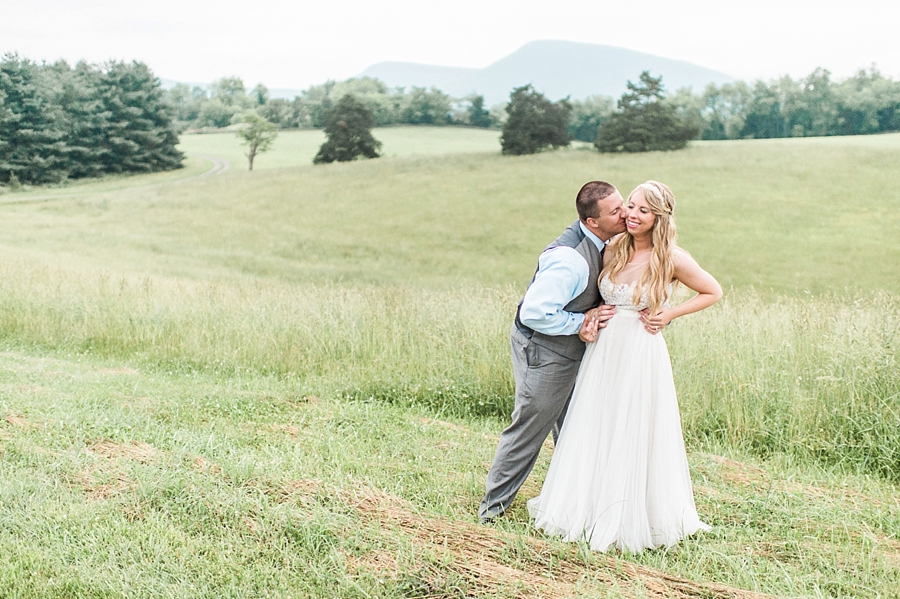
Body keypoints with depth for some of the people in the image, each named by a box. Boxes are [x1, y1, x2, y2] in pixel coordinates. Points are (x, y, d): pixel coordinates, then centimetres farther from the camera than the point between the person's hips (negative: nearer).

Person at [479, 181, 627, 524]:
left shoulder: (604, 241, -5)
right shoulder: (570, 260, -33)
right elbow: (534, 313, -32)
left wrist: (594, 316, -10)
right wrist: (582, 321, -24)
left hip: (572, 348, 9)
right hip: (543, 351, -9)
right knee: (529, 428, 3)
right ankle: (494, 504, 21)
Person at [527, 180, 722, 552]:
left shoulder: (672, 259, -9)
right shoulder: (613, 251, 4)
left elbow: (713, 292, 3)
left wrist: (670, 314, -7)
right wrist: (588, 322, 0)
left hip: (642, 354, -5)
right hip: (603, 350, 5)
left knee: (635, 438, 4)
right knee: (594, 435, 11)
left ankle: (634, 521, 22)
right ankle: (589, 511, 27)